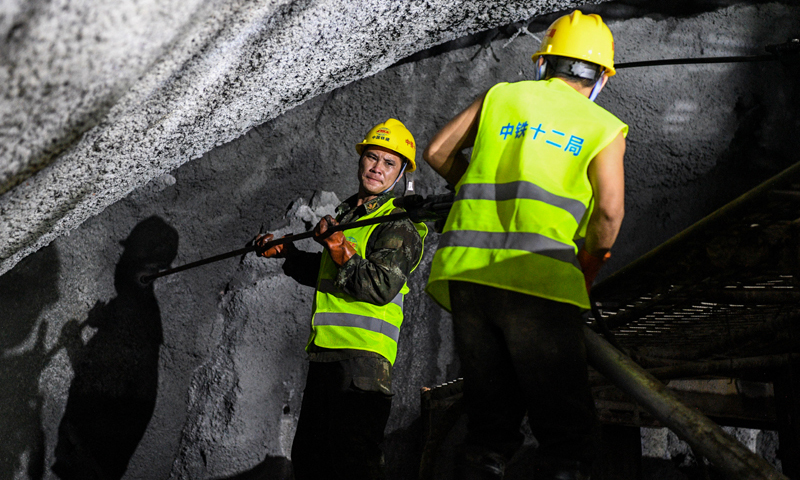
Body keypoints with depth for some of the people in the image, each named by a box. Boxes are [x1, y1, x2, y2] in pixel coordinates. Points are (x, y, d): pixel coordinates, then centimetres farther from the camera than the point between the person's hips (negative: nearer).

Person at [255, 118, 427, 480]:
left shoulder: (399, 225, -5)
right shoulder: (347, 214, 22)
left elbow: (380, 287, -19)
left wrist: (337, 244, -19)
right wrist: (286, 253, 26)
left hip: (362, 357, -9)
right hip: (326, 352, 9)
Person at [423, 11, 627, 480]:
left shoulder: (501, 96, 17)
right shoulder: (605, 127, 9)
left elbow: (437, 153, 17)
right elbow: (609, 210, -5)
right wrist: (587, 272, 10)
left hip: (466, 271, 4)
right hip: (539, 280, -4)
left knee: (490, 422, 14)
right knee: (569, 430, 2)